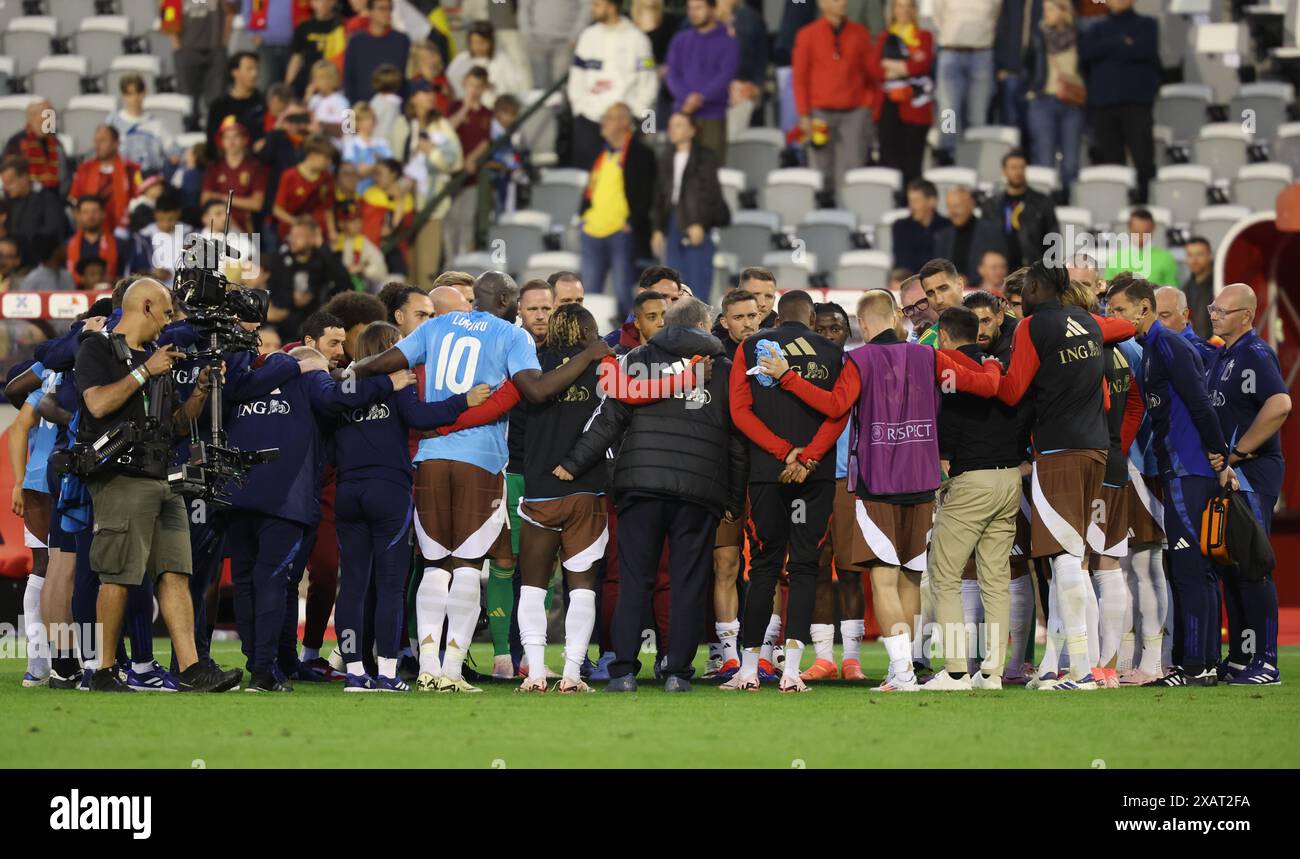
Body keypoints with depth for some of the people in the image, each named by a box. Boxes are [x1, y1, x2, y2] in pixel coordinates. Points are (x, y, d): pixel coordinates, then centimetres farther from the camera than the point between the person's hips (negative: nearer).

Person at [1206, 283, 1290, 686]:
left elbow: (1280, 405, -28)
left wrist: (1238, 451, -22)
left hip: (1252, 472, -10)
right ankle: (1239, 658, 17)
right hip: (1227, 473, 10)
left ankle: (1265, 663, -8)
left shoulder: (1255, 354, -13)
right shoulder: (1221, 355, 16)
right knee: (1230, 566, 11)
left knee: (1251, 567, -10)